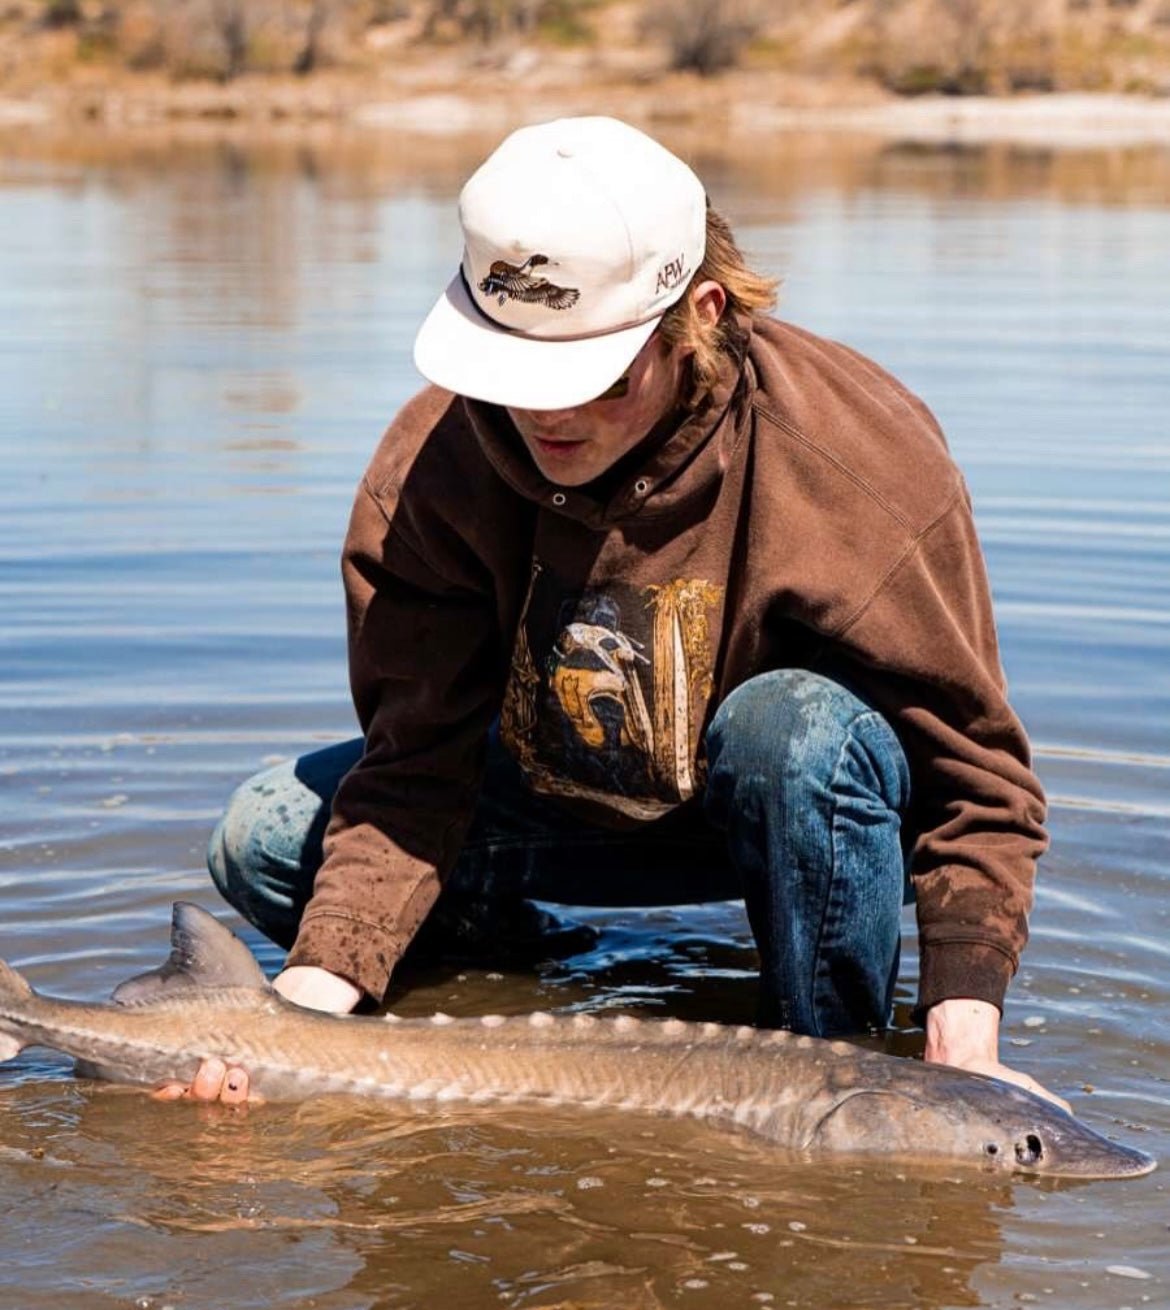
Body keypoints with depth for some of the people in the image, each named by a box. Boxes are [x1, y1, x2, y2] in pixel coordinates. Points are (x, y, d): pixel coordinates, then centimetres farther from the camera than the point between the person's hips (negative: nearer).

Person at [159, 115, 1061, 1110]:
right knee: (265, 842, -12)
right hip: (557, 797, 3)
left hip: (795, 801, -3)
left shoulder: (865, 467, -29)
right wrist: (316, 992, -33)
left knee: (802, 728, -38)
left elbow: (976, 777, -24)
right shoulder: (432, 464, -21)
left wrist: (964, 1040, -37)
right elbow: (416, 765, -18)